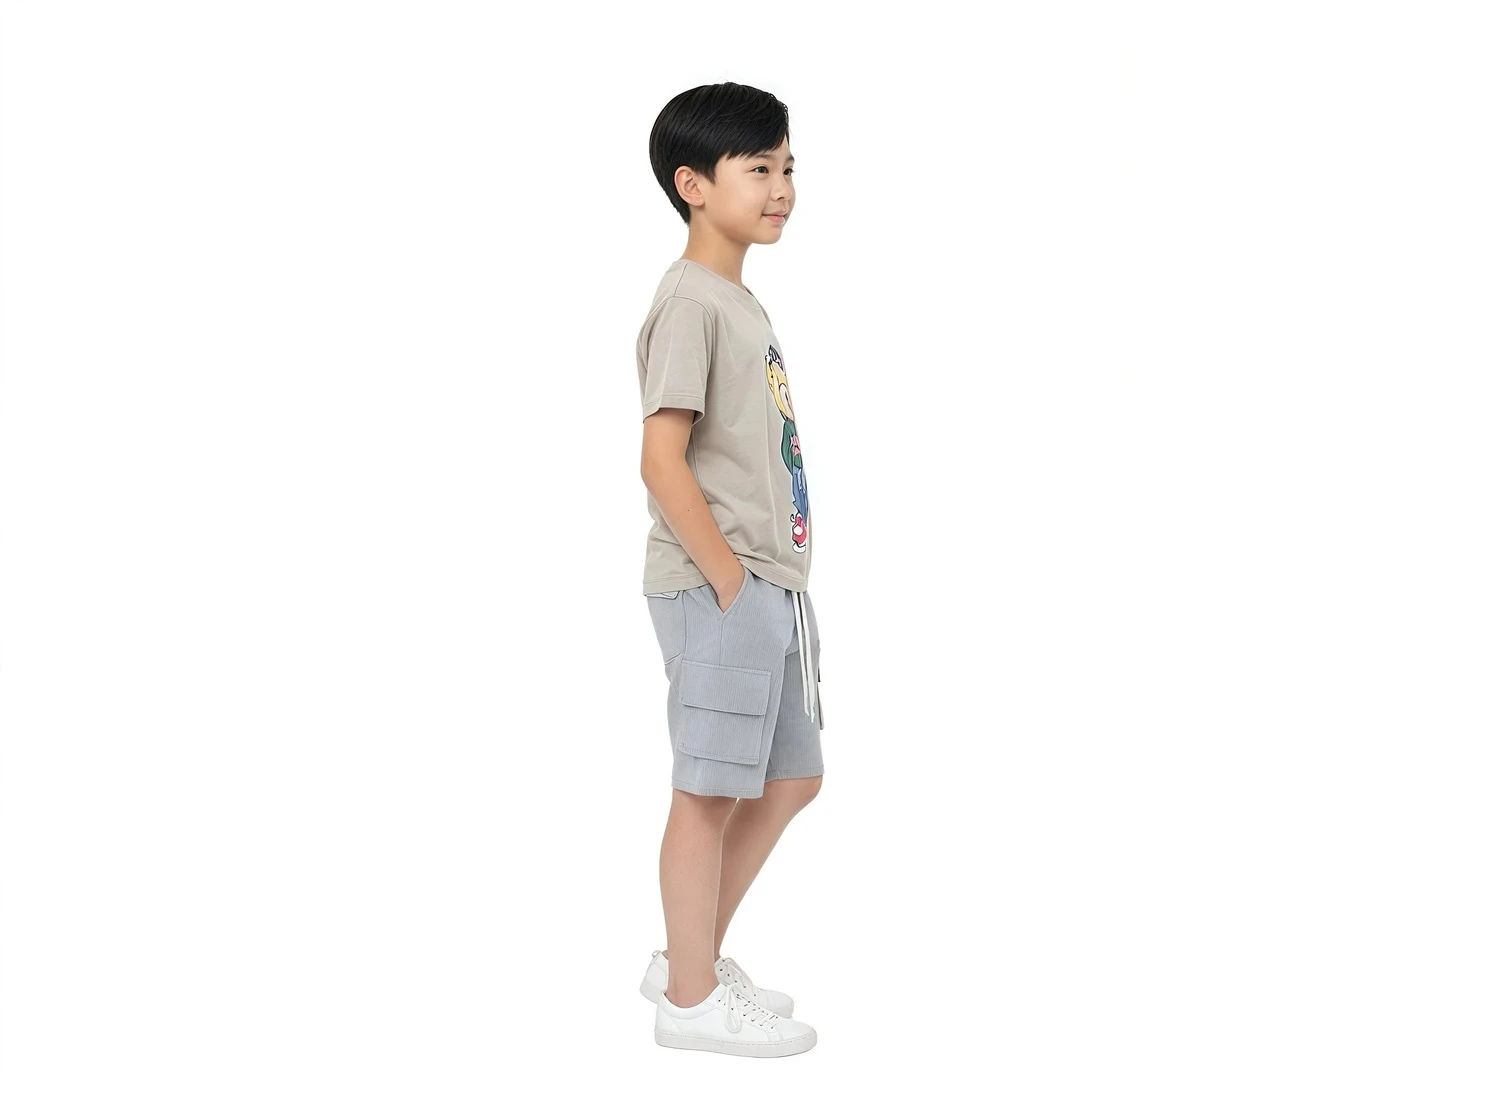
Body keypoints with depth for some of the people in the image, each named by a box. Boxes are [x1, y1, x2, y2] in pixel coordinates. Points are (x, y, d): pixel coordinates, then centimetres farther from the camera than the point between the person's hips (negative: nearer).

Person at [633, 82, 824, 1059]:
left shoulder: (743, 303, 15)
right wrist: (729, 580, -17)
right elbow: (663, 462, -20)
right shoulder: (691, 303, -14)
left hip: (770, 590, 10)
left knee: (791, 777, 16)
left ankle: (691, 958, 28)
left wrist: (777, 585, 13)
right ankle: (691, 998, 14)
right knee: (711, 789, 0)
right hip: (717, 590, -10)